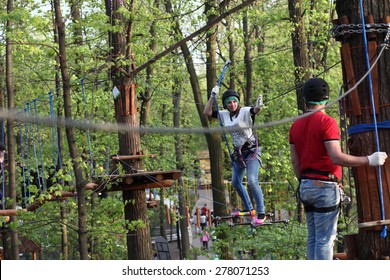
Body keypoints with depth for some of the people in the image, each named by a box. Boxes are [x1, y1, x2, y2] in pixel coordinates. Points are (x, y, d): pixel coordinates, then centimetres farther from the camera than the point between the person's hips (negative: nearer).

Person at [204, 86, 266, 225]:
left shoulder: (245, 112, -15)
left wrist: (258, 106, -60)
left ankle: (261, 213, -14)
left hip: (251, 150, -8)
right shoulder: (224, 115, 4)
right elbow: (207, 112, 6)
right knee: (235, 183, 16)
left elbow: (255, 110, -36)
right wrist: (213, 96, -3)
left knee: (252, 181, -21)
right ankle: (249, 208, 34)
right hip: (238, 152, 8)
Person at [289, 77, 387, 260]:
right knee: (325, 238, -5)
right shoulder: (326, 122, -12)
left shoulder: (296, 125, 11)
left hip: (306, 186, 7)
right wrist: (369, 161, -14)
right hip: (324, 186, -7)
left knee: (313, 237, 11)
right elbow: (336, 158, -21)